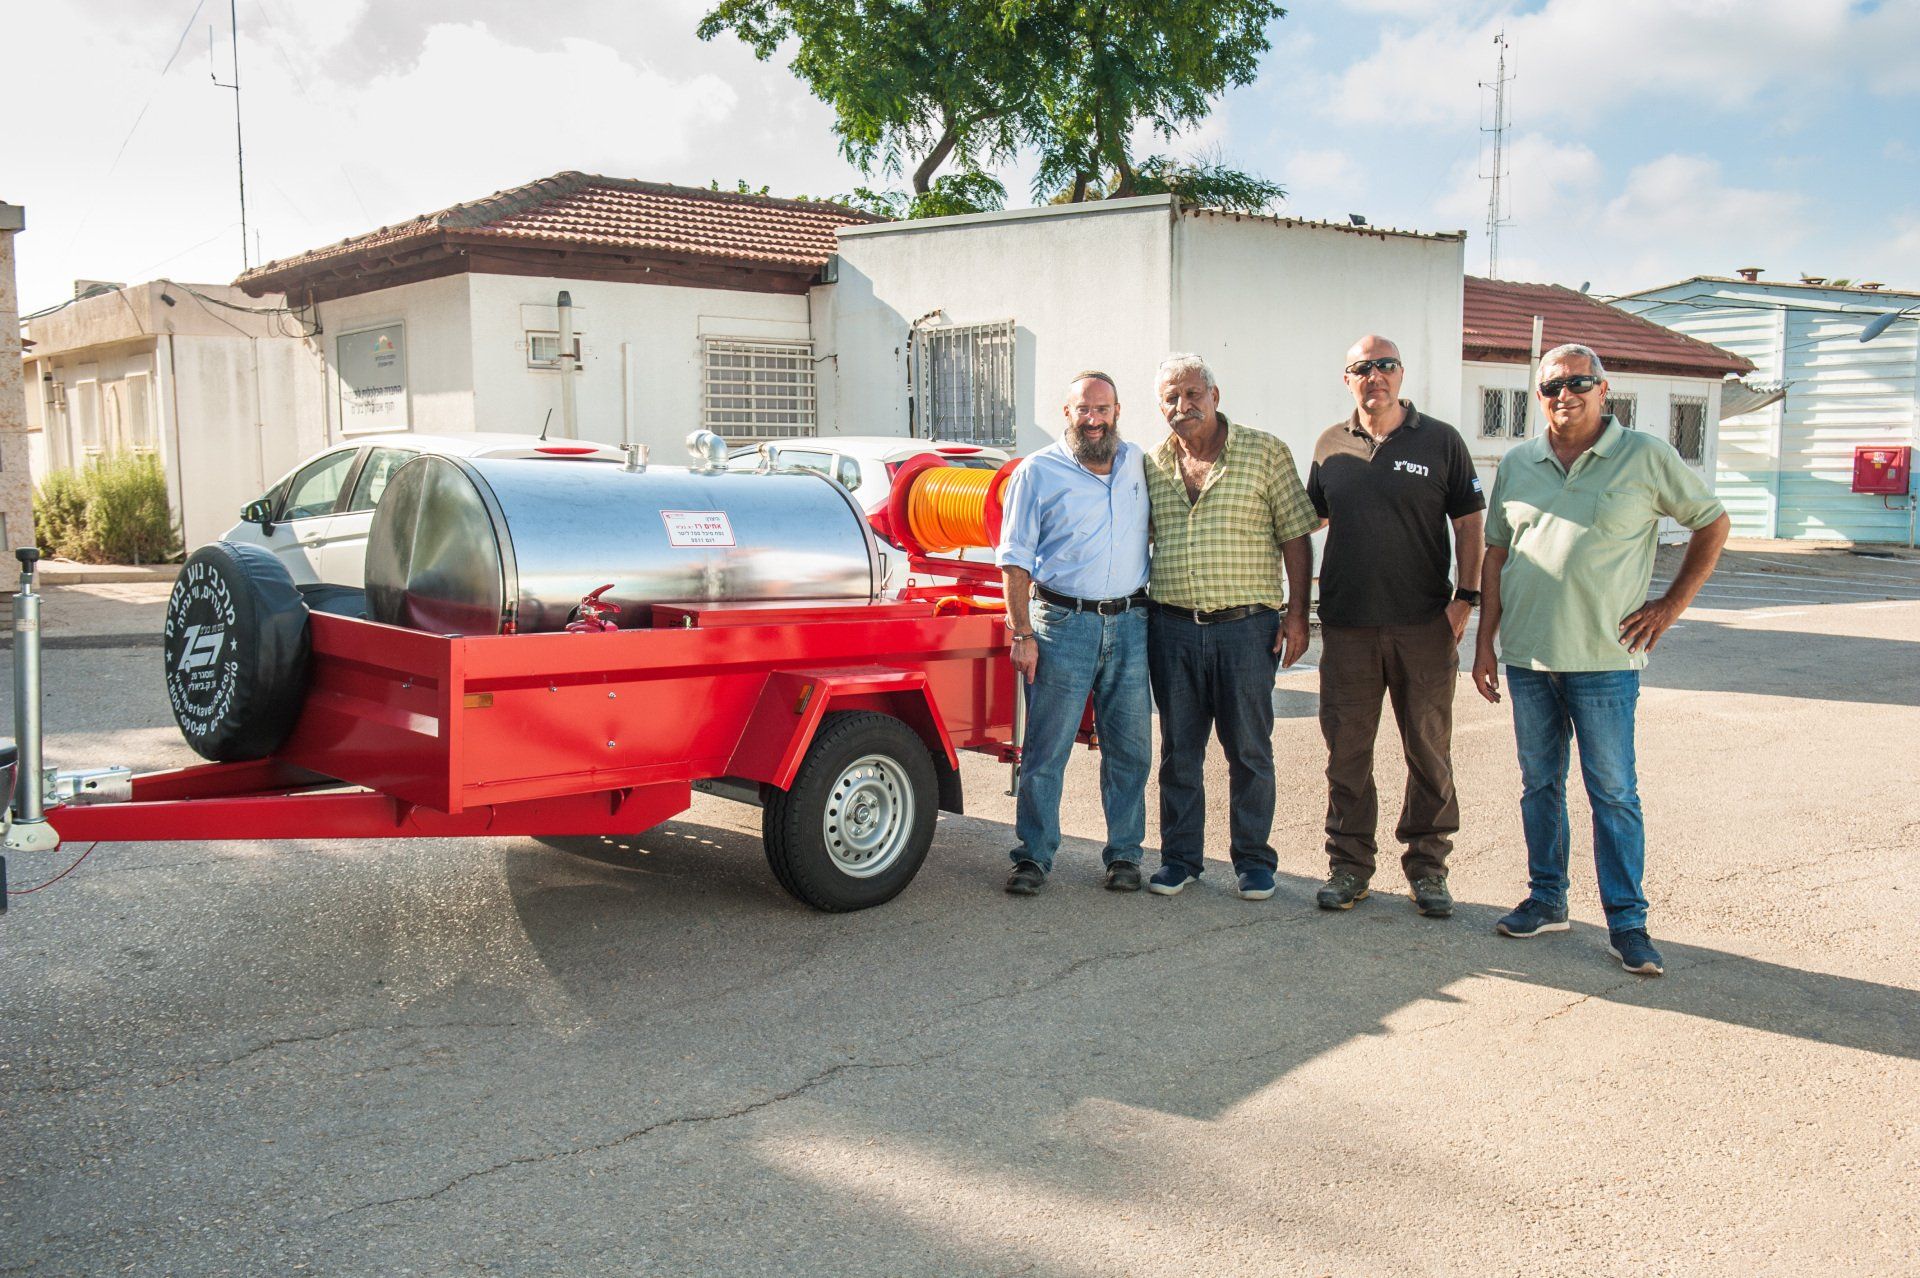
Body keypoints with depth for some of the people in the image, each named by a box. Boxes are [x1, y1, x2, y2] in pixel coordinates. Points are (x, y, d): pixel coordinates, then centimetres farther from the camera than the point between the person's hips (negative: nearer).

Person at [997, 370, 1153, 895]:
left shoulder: (1139, 464, 12)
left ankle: (1124, 853, 19)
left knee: (1130, 748, 7)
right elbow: (1015, 557, -1)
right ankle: (1034, 856, 9)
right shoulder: (1038, 472, 1)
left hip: (1130, 622, 4)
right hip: (1062, 621, -3)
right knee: (1046, 750, -1)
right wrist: (1022, 634, -8)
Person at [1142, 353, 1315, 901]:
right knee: (1178, 749, 10)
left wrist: (1297, 614, -5)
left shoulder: (1264, 453, 0)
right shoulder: (1152, 465, 9)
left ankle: (1253, 859, 19)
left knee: (1249, 749, 5)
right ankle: (1179, 856, 22)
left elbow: (1295, 536, 0)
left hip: (1246, 627, -3)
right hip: (1172, 628, 3)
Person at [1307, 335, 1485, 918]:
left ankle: (1427, 863, 17)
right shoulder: (1331, 446, 9)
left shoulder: (1440, 441, 2)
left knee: (1430, 750, 5)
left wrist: (1466, 596, -6)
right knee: (1347, 750, 6)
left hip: (1424, 628, -2)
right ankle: (1349, 863, 17)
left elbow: (1469, 521, 3)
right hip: (1346, 625, 2)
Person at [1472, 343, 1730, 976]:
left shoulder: (1646, 457, -2)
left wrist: (1672, 603, 0)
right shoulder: (1517, 464, 9)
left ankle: (1627, 923, 8)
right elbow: (1495, 554, 13)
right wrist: (1485, 641, 8)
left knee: (1613, 793, 1)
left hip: (1603, 661, -4)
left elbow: (1712, 522, 6)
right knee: (1539, 786, 12)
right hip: (1526, 657, 4)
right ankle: (1546, 900, 25)